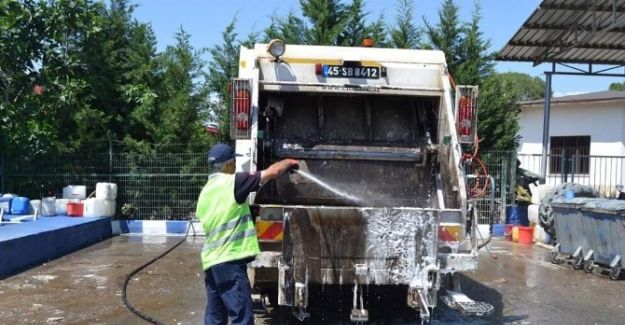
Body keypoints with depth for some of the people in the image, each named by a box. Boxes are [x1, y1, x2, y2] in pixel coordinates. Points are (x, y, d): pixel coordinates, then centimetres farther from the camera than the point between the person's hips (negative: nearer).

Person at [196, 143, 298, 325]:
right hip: (229, 261, -9)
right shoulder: (232, 182, -10)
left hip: (211, 261, 9)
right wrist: (289, 162, 13)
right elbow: (273, 172, -7)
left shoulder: (205, 192, 14)